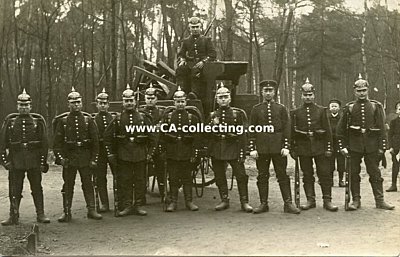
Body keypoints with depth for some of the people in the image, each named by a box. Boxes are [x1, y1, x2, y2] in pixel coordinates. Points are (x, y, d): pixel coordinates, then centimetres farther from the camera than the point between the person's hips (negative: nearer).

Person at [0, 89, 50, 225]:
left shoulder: (38, 120, 4)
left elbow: (44, 142, 3)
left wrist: (43, 161, -2)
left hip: (34, 160, 0)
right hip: (16, 160, 1)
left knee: (37, 188, 5)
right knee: (14, 190, 4)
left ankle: (41, 214, 12)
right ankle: (13, 216, 13)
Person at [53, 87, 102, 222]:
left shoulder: (88, 119, 4)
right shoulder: (63, 120, 2)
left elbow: (95, 140, 4)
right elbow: (57, 141, 1)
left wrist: (94, 158, -2)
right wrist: (60, 158, -10)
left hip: (85, 157, 1)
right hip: (69, 157, -1)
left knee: (88, 184, 5)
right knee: (68, 185, 4)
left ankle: (91, 210, 12)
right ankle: (67, 212, 11)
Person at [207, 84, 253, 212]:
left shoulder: (238, 113, 3)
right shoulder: (213, 115, 12)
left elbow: (243, 134, -1)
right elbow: (207, 134, 13)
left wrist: (242, 152, -9)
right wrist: (213, 125, -7)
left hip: (234, 148, -3)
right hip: (216, 150, 3)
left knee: (241, 175, -6)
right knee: (220, 176, 7)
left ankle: (244, 202, 1)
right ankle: (224, 201, 18)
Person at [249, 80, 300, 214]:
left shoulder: (281, 108, 8)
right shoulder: (256, 109, 8)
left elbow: (286, 128, 4)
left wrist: (286, 146, -5)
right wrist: (252, 148, -2)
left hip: (278, 147, 0)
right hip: (261, 148, 1)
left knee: (283, 175, 1)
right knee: (262, 176, 4)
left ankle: (288, 203, 5)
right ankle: (263, 204, 12)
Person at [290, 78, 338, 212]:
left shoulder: (321, 111, 4)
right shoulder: (296, 113, 5)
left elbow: (327, 130, 3)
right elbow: (292, 132, 6)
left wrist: (328, 148, -3)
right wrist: (293, 150, 1)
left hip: (320, 147, 0)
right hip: (303, 148, 1)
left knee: (325, 174, -1)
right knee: (307, 175, 6)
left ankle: (327, 200, 5)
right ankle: (310, 200, 14)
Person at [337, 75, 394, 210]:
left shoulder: (376, 106, 4)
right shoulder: (349, 107, 4)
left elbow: (381, 128, 2)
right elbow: (341, 128, 6)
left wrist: (382, 147, -3)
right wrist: (342, 146, 0)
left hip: (371, 146, 0)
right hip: (354, 146, 0)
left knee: (375, 173, 4)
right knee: (354, 173, 4)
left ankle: (380, 200, 11)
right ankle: (356, 200, 13)